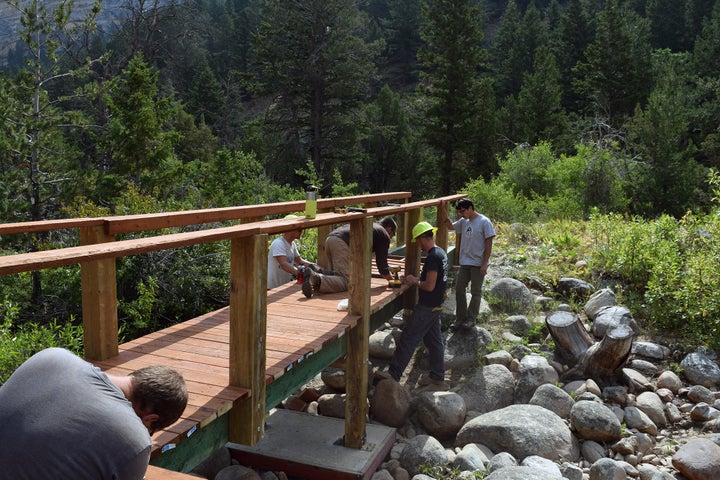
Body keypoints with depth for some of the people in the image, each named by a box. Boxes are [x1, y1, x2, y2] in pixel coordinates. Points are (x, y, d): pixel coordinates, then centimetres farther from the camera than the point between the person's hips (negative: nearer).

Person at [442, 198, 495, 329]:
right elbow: (451, 226, 20)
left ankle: (471, 318, 18)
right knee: (459, 288, 8)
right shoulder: (464, 221, 6)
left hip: (478, 264, -6)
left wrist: (484, 264, -16)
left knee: (476, 292, 6)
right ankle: (461, 317, 19)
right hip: (464, 262, 6)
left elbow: (488, 244, -13)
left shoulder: (484, 222, -12)